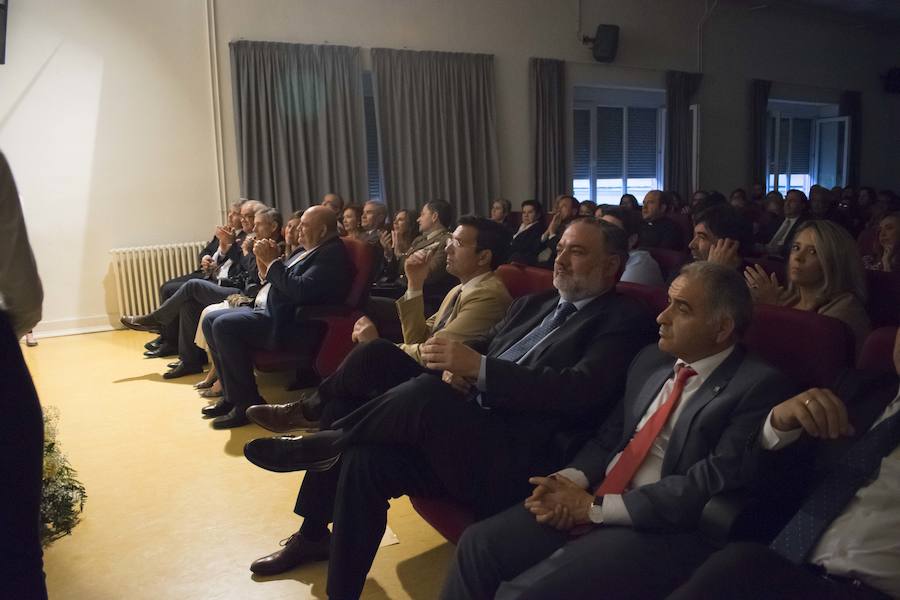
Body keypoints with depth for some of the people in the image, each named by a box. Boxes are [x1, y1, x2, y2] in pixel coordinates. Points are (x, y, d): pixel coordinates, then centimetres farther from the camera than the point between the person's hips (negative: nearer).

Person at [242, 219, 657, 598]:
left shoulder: (624, 321, -1)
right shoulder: (534, 304, 23)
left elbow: (581, 391, -17)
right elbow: (481, 347, 20)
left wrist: (478, 368, -22)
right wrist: (456, 366, -6)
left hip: (521, 459, -7)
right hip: (462, 437, 7)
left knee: (426, 391, -29)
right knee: (366, 458, -14)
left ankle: (321, 443, -3)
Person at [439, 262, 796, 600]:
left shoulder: (758, 386, -10)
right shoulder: (651, 359, 12)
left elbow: (712, 484, -18)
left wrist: (596, 507, -16)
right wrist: (571, 479, -6)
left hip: (665, 531, -6)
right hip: (591, 502, 7)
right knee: (479, 543, -8)